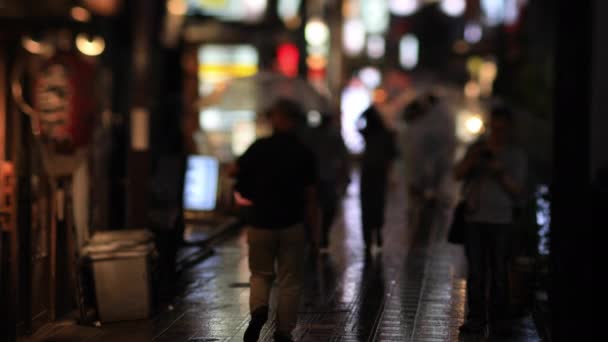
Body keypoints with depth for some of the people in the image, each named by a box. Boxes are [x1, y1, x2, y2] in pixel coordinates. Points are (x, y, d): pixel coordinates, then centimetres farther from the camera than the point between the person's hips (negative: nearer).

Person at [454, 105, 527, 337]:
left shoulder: (516, 156, 7)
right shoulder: (477, 148, 13)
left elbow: (517, 190, 0)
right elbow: (458, 175, 4)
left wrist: (501, 173, -16)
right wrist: (471, 159, -13)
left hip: (501, 221, -1)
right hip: (474, 218, 1)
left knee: (499, 273, -3)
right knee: (476, 271, -1)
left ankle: (499, 320, 2)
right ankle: (476, 318, 3)